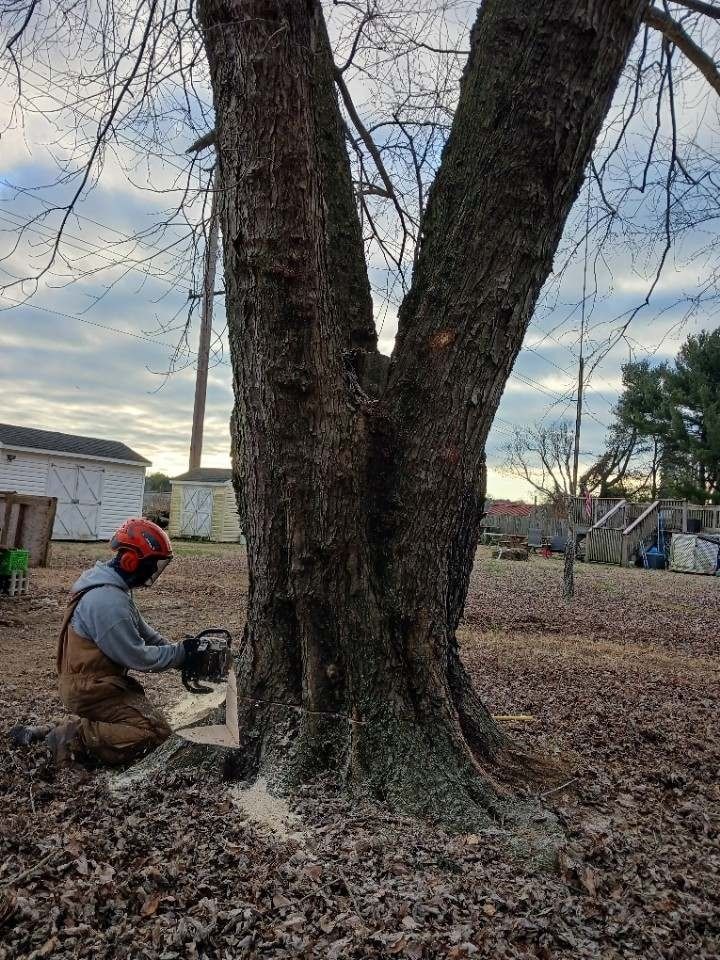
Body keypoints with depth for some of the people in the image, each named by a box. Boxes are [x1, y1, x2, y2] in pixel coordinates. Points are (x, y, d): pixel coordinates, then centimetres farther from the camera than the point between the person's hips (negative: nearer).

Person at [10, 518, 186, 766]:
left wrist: (175, 651, 5)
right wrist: (181, 653, -12)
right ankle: (73, 738, -9)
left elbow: (141, 630, 14)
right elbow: (137, 657, -22)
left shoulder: (113, 587, 5)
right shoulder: (108, 601, -27)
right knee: (157, 733, -15)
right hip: (91, 690, -10)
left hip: (98, 680, 10)